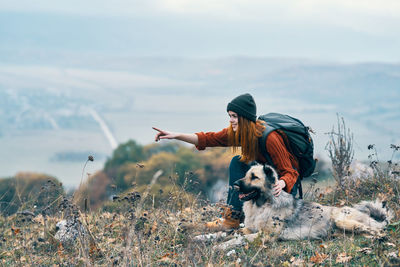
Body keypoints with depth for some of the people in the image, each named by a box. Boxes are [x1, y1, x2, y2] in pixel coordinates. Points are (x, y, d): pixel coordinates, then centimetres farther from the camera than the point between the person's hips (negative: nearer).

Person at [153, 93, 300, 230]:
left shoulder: (269, 138, -30)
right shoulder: (236, 132, -9)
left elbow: (289, 173, -27)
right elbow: (209, 139, -9)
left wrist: (281, 183, -50)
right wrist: (176, 136, -18)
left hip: (287, 185, -7)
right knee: (237, 162, -13)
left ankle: (233, 218, -24)